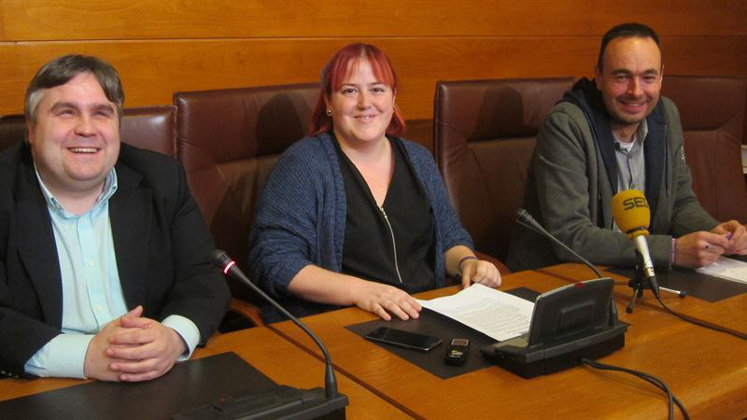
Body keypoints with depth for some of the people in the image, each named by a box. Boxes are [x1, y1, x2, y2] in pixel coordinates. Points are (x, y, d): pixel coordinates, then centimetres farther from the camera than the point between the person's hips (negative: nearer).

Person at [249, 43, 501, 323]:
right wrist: (359, 291, -24)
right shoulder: (303, 164, -4)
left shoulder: (418, 160, 15)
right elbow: (273, 260, -12)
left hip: (428, 317, 6)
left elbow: (450, 236, 24)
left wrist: (468, 263, 1)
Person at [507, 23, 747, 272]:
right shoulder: (565, 126, -18)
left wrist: (713, 233, -9)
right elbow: (570, 236, -24)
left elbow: (680, 202, 12)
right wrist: (673, 251, -26)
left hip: (631, 275, 7)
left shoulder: (666, 115, 3)